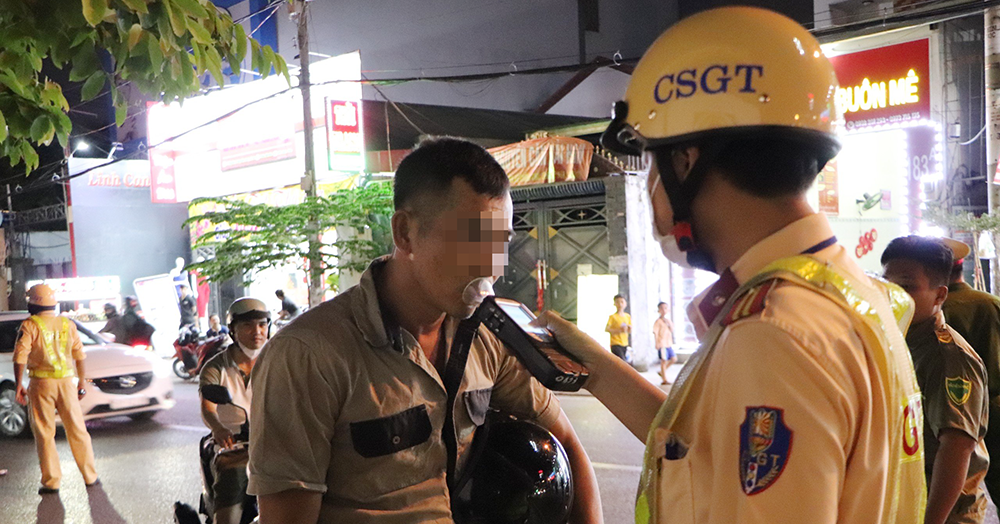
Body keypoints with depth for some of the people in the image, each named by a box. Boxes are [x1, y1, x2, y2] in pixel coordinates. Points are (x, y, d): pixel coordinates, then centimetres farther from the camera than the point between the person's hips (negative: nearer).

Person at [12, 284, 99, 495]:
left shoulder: (30, 325, -4)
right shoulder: (68, 324, 8)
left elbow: (20, 356, -12)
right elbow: (79, 356, 10)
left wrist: (18, 385, -7)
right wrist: (82, 381, 18)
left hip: (41, 383, -3)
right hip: (66, 382, 3)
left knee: (44, 433, 5)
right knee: (77, 430, 10)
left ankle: (51, 481, 7)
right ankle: (90, 477, 15)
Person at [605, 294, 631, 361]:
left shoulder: (628, 316, 9)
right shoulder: (613, 317, -8)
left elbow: (630, 331, 16)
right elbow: (606, 329, -16)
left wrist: (629, 329, -8)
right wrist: (619, 330, -24)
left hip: (625, 345, 6)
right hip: (616, 344, -6)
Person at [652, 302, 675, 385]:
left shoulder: (668, 321, 13)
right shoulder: (658, 322, -7)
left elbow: (672, 331, 9)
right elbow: (655, 333, -11)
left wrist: (669, 324, -5)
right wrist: (657, 343, -17)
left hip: (669, 344, 7)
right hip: (662, 344, -7)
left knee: (674, 359, 6)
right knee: (664, 361, -4)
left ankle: (662, 372, 20)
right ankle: (664, 380, 2)